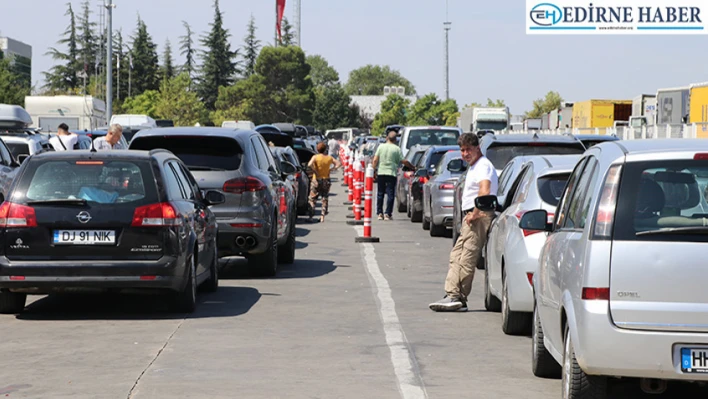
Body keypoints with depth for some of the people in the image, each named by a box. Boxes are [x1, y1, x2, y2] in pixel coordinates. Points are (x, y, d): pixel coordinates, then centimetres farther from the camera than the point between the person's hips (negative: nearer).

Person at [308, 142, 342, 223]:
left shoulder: (315, 157, -9)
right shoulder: (329, 158, 1)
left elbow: (309, 165, -25)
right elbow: (338, 163, 5)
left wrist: (315, 172, -15)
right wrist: (331, 169, 2)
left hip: (316, 180, -3)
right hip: (326, 180, 3)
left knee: (312, 199, 5)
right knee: (325, 199, 12)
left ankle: (311, 216, -4)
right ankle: (322, 216, 5)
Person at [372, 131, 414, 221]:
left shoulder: (381, 147, 3)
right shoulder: (397, 149, -3)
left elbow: (375, 160, 0)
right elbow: (403, 161, -5)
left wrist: (373, 170, 7)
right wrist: (413, 167, 5)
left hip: (381, 173, 3)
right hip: (391, 173, -3)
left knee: (380, 194, 11)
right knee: (390, 194, 1)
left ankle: (380, 213, 11)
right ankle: (388, 214, -4)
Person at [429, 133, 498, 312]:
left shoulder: (483, 165, -10)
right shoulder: (473, 167, 23)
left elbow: (484, 190, -27)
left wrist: (475, 214, -24)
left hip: (479, 216, -11)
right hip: (471, 216, 11)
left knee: (467, 259, -13)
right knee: (456, 256, 6)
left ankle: (458, 298, -15)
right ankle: (452, 295, 2)